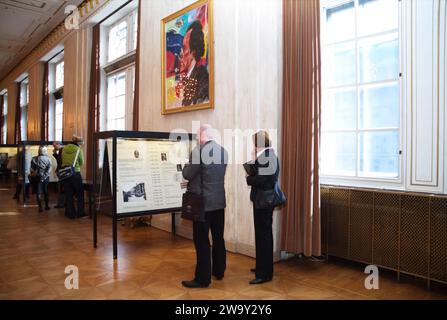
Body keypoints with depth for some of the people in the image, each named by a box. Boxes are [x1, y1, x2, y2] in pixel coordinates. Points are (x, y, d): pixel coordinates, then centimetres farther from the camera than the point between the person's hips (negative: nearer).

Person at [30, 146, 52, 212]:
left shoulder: (34, 159, -7)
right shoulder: (48, 159, -6)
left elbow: (32, 169, -7)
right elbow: (49, 169, -13)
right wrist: (44, 176, -11)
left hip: (38, 177, -1)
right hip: (46, 178, 1)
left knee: (38, 193, 4)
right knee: (46, 192, 13)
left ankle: (40, 207, -1)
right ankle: (46, 206, 18)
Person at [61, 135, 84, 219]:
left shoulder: (64, 149, 4)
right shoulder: (78, 150, -8)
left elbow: (62, 160, 13)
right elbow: (81, 163, 1)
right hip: (75, 173, -4)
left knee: (68, 194, 10)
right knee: (80, 193, 10)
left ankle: (71, 214, 15)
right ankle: (80, 213, 11)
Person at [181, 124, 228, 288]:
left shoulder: (198, 151, -16)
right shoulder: (223, 151, 6)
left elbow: (187, 175, -12)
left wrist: (187, 165, 8)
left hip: (203, 202, -7)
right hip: (219, 201, 7)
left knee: (202, 241, 1)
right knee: (218, 238, 15)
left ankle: (203, 278, 8)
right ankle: (219, 271, 28)